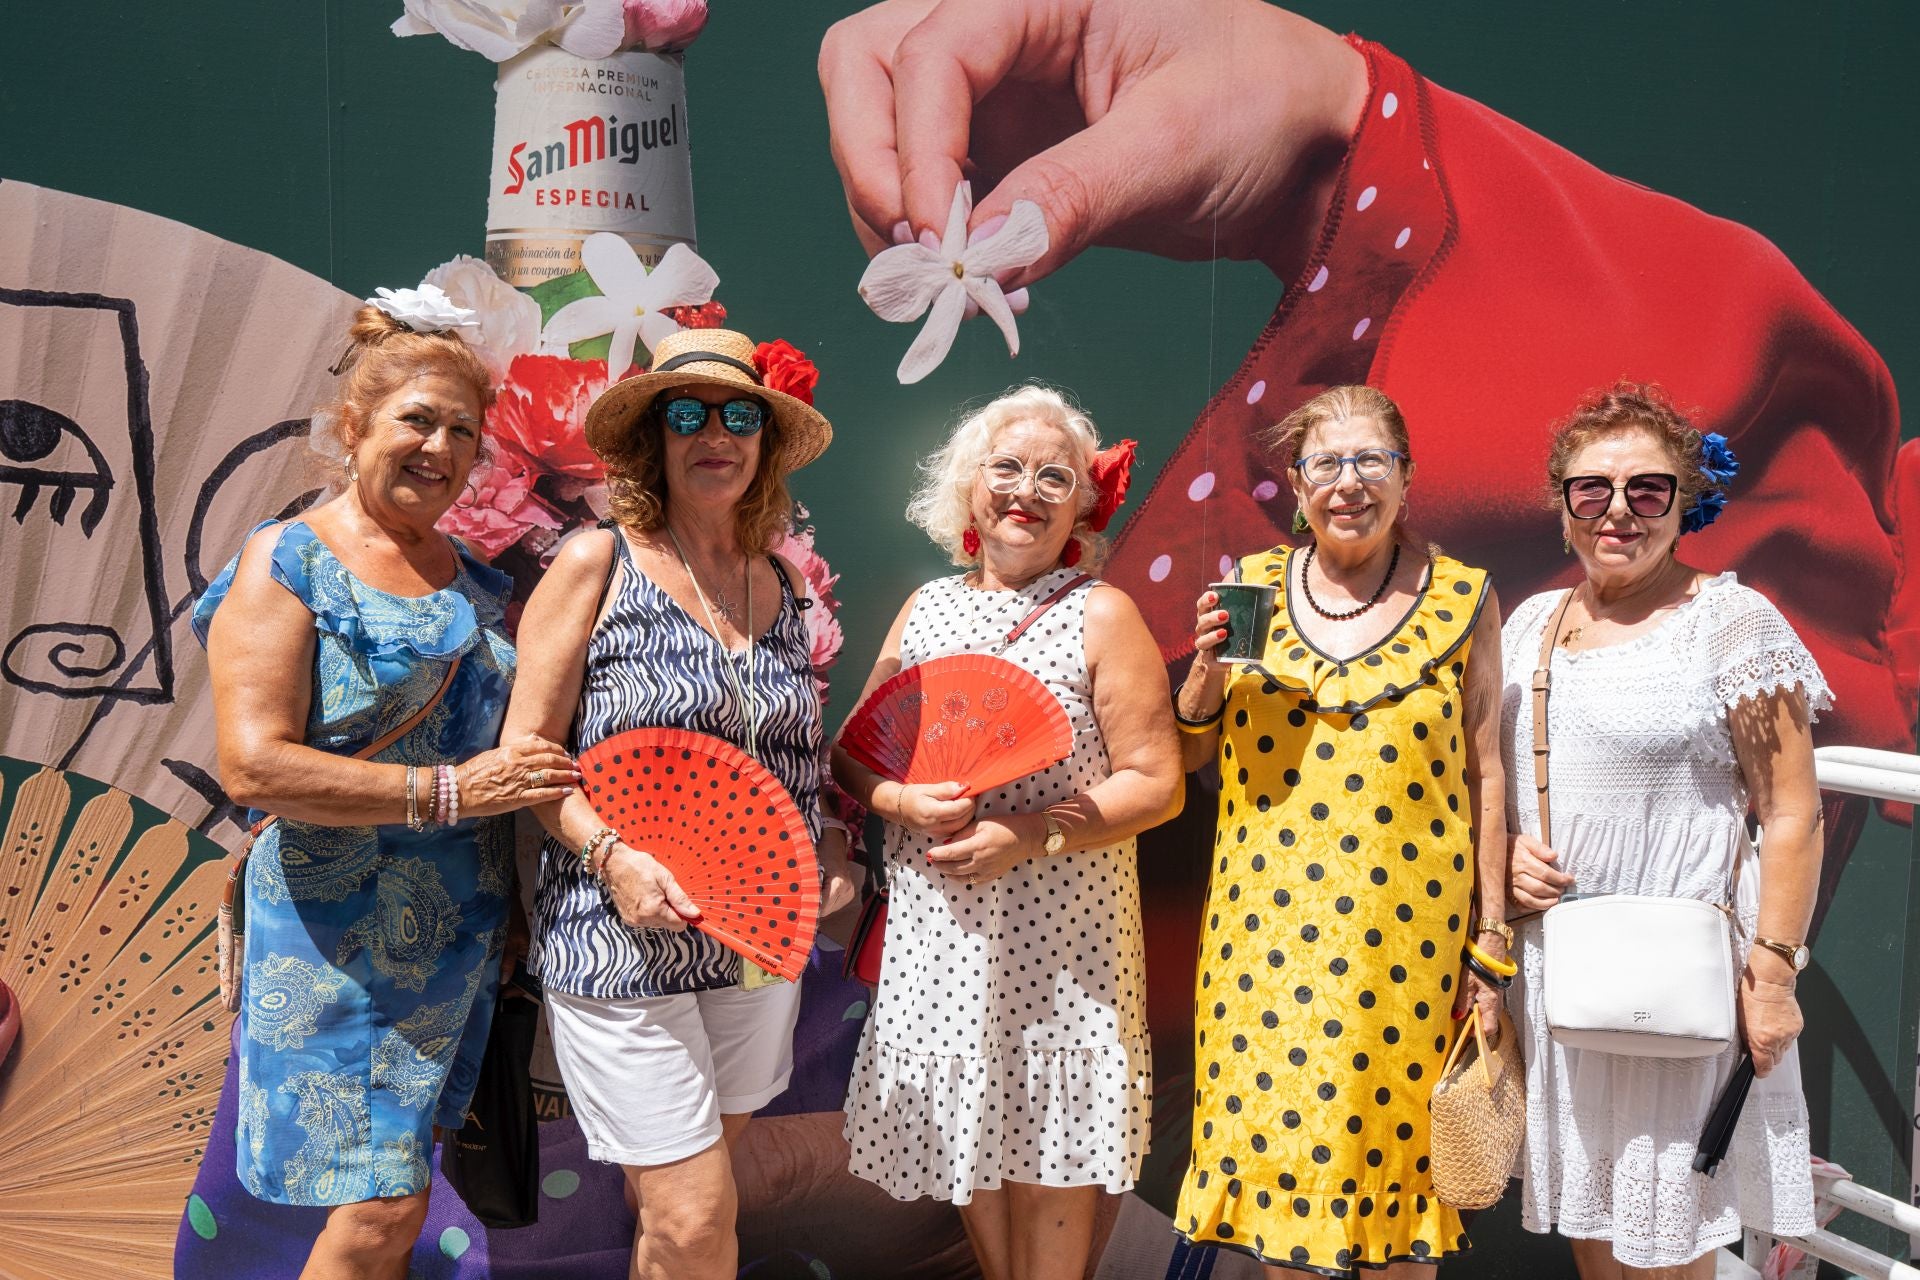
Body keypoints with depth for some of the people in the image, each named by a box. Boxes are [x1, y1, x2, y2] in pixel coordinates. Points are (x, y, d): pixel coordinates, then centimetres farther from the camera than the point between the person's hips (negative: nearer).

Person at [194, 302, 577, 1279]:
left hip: (460, 938, 7)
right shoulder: (288, 563, -8)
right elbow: (253, 766, -18)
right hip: (344, 941, -6)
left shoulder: (475, 579, 11)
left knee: (394, 1191, 16)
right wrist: (449, 791, -21)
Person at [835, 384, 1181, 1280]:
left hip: (1061, 936, -3)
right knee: (963, 1139, 12)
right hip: (940, 930, 4)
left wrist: (1028, 837, -18)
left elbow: (1156, 784, -8)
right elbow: (854, 753, 10)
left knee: (1049, 1147, 4)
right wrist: (905, 802, -11)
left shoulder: (1102, 616, -3)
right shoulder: (927, 608, 10)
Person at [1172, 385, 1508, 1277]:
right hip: (1269, 926, 2)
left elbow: (1485, 773, 1)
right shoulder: (1252, 588, 6)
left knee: (1394, 1140, 7)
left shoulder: (1462, 598, 1)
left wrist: (1491, 942, -2)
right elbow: (1193, 753, 11)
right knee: (1273, 1140, 7)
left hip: (1406, 932, -2)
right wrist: (1209, 666, -8)